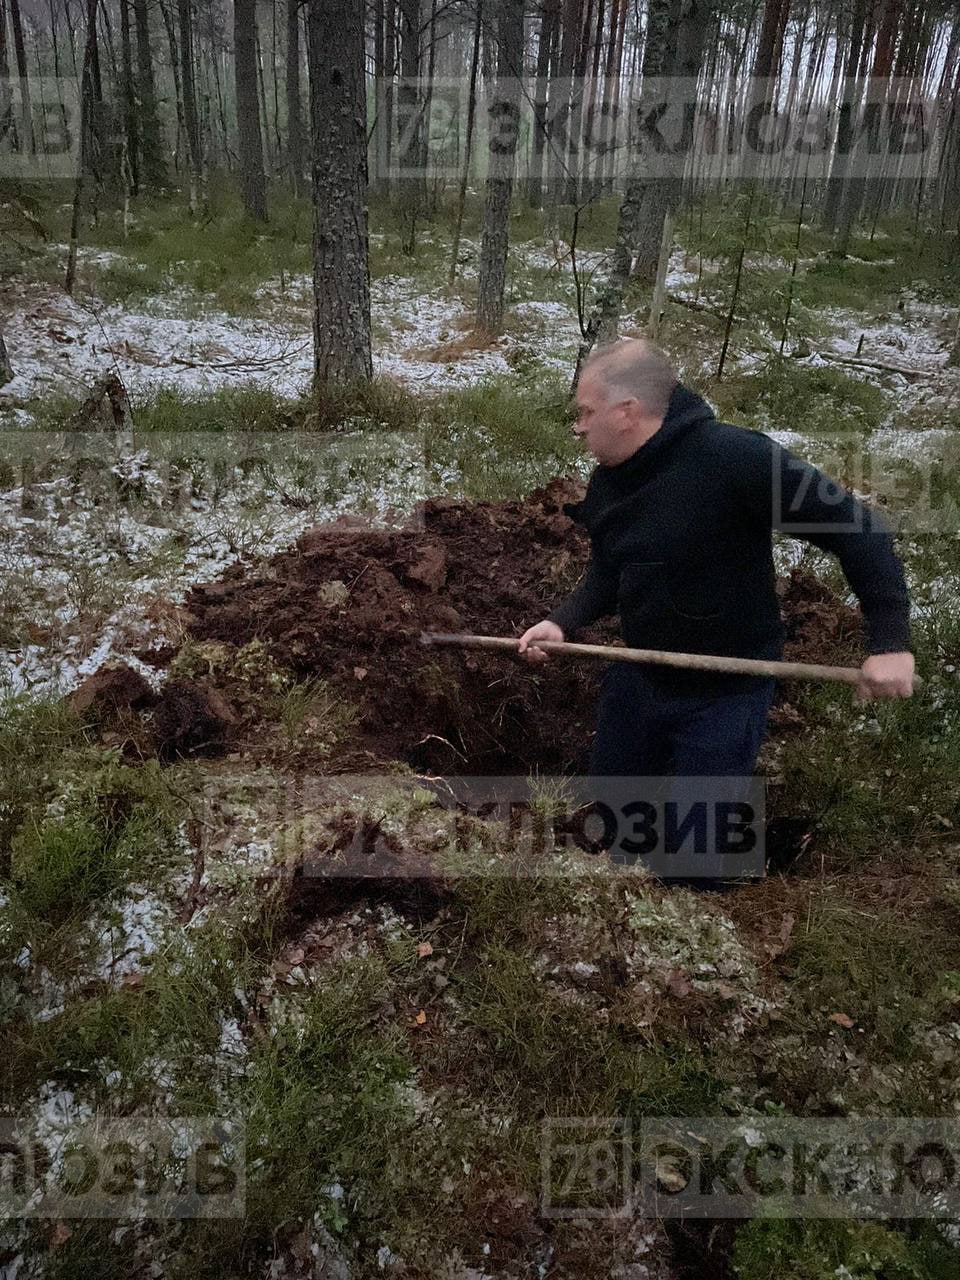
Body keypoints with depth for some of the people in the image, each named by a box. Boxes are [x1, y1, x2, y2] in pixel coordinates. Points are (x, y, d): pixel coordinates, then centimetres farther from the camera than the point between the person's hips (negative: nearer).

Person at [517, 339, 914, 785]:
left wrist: (889, 640, -25)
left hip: (726, 694, -7)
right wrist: (563, 622, -9)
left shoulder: (733, 457, -28)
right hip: (637, 678, 7)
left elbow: (857, 528, -24)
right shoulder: (606, 483, -4)